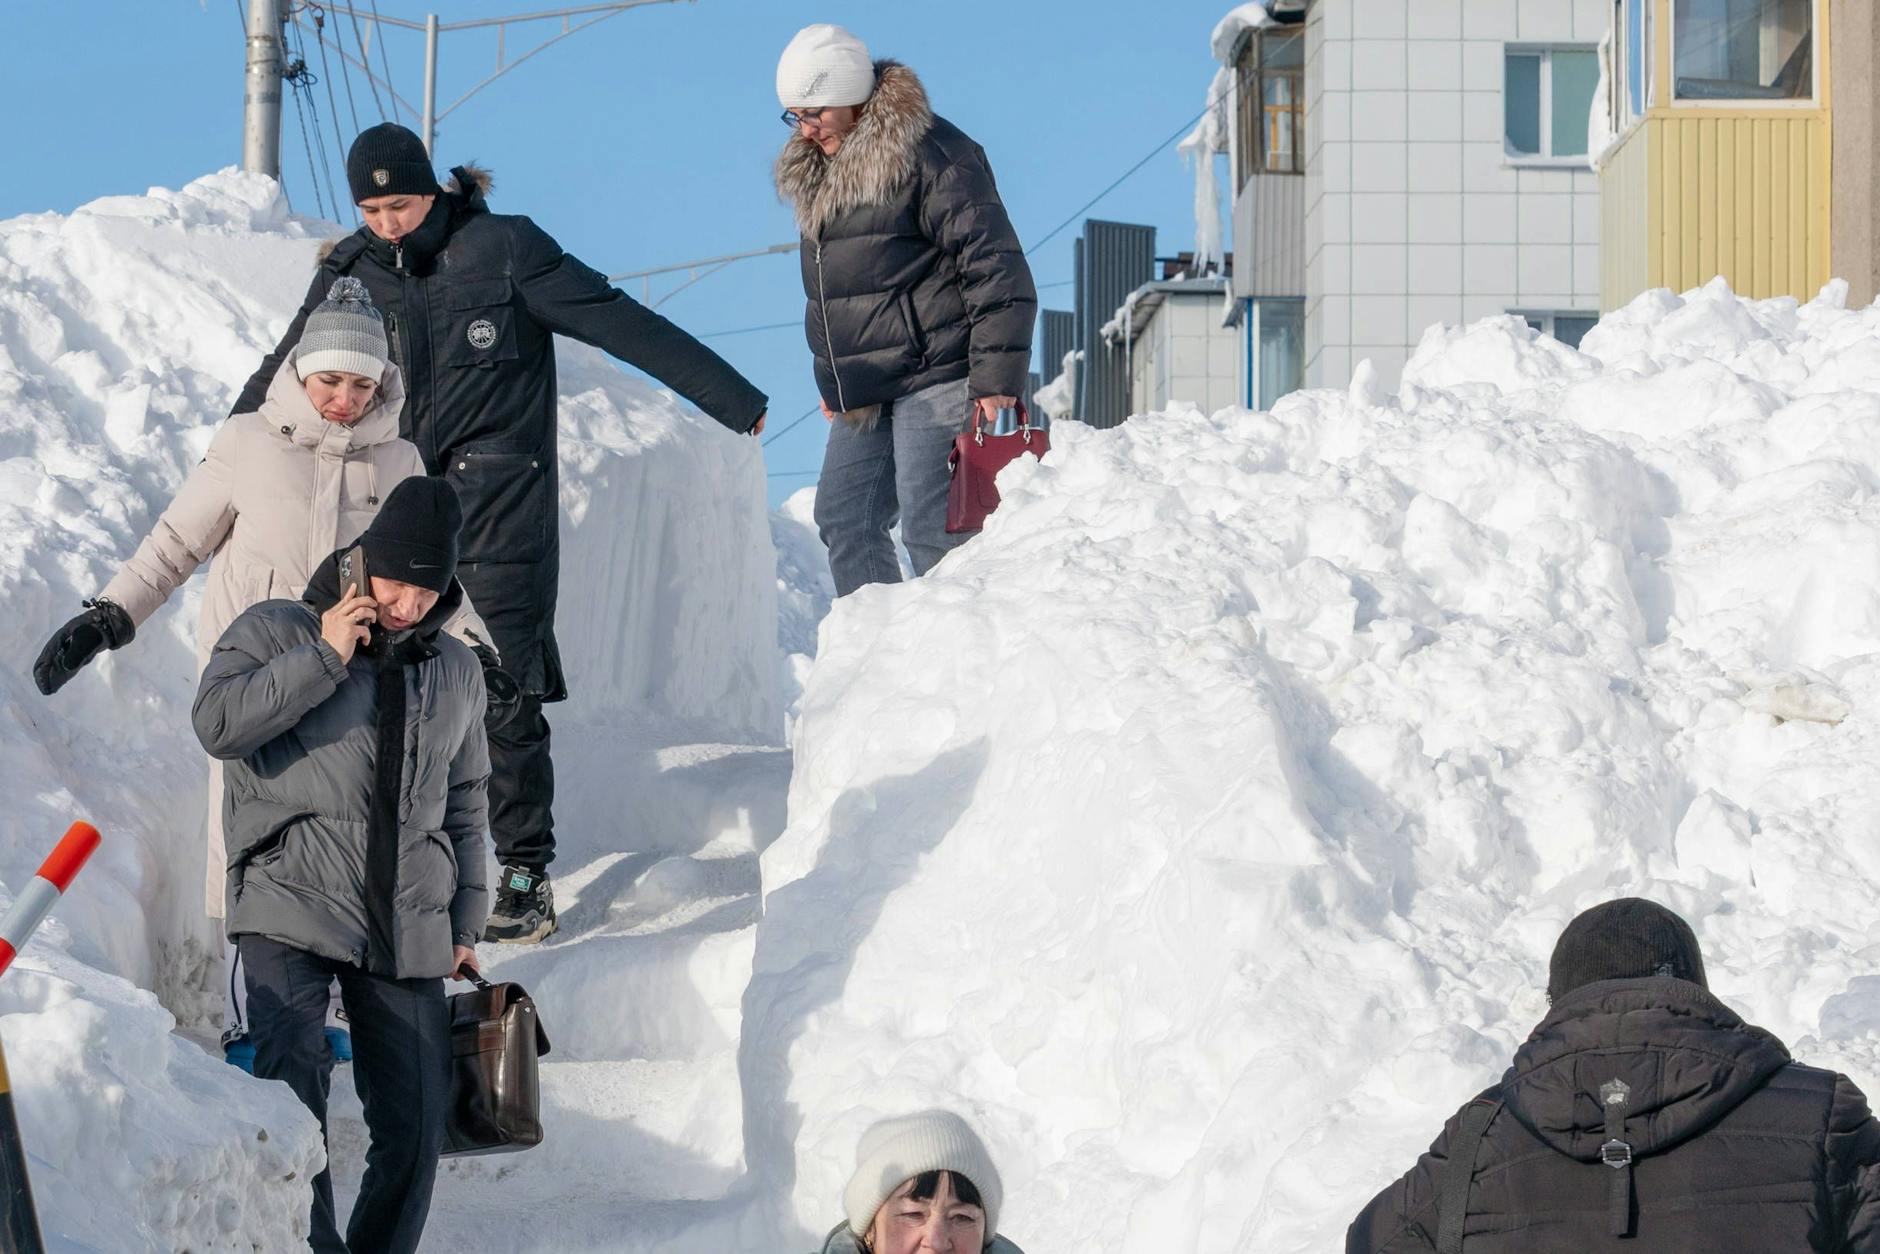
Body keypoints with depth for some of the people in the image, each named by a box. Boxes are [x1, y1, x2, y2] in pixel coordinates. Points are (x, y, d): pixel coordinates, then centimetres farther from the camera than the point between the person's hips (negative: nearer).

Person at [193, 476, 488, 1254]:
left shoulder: (457, 672, 19)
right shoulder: (275, 631, 6)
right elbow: (218, 724, -11)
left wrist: (465, 923, 18)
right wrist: (325, 656, -11)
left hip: (408, 928, 4)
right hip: (291, 906, -4)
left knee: (412, 1127, -2)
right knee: (292, 1088, -23)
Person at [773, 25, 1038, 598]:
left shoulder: (930, 155, -13)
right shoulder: (818, 169, 15)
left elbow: (997, 269, -15)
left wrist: (996, 375, -18)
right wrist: (832, 379, 27)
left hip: (935, 379, -9)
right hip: (865, 394, 9)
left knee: (931, 528, -12)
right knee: (843, 519, 5)